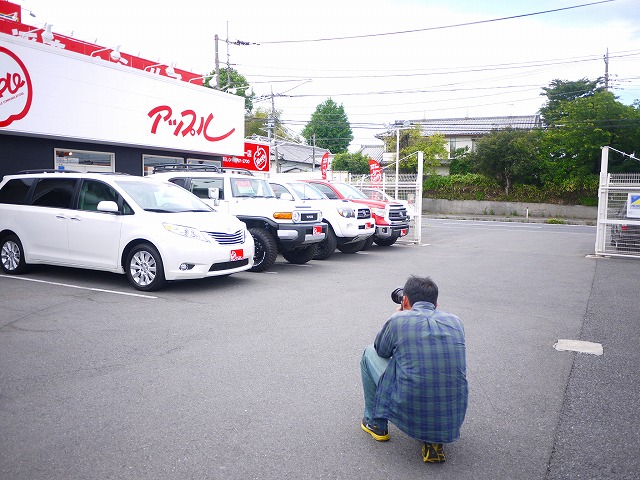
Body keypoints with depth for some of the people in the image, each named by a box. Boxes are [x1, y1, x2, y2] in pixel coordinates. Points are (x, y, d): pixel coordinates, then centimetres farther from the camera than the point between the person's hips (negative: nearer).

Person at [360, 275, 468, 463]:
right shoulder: (455, 322, 4)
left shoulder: (398, 321, -6)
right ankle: (433, 439, 17)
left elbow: (381, 351, 15)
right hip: (453, 421, 4)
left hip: (409, 415, -3)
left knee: (369, 353, 17)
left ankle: (376, 423, 28)